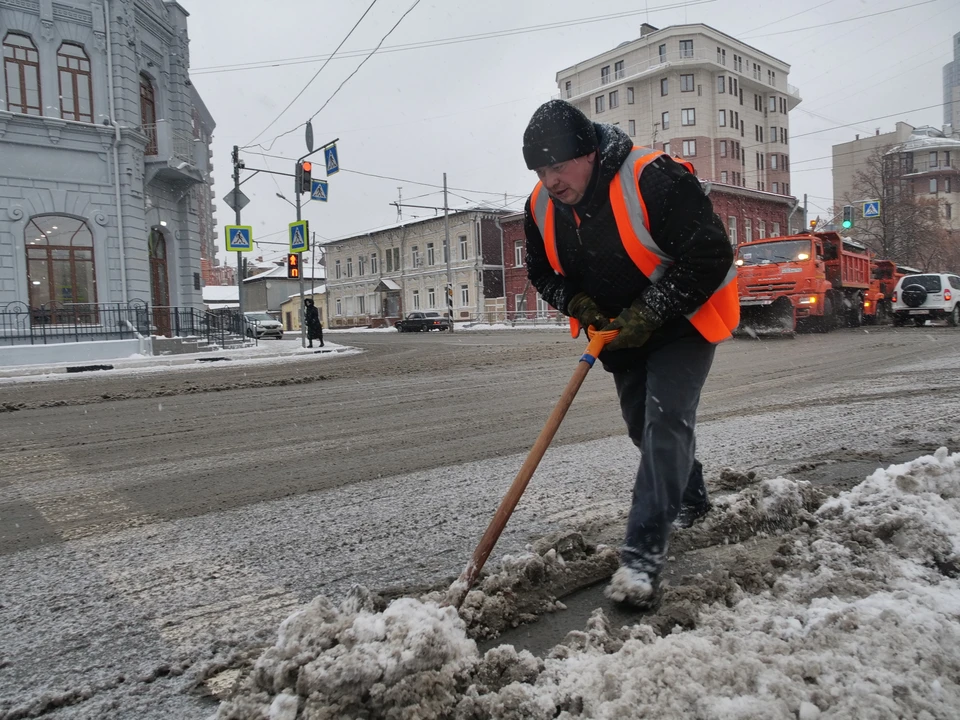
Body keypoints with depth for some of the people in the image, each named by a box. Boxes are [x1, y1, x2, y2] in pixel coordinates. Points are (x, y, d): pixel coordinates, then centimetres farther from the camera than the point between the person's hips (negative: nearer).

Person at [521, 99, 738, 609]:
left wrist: (649, 314, -28)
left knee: (665, 422, -19)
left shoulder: (654, 180, -30)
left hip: (683, 322, -7)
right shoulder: (541, 208, -9)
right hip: (621, 333, 7)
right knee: (642, 427, 17)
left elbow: (710, 256, -29)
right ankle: (690, 501, 43)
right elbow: (542, 273, 4)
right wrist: (580, 305, -15)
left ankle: (643, 556, -13)